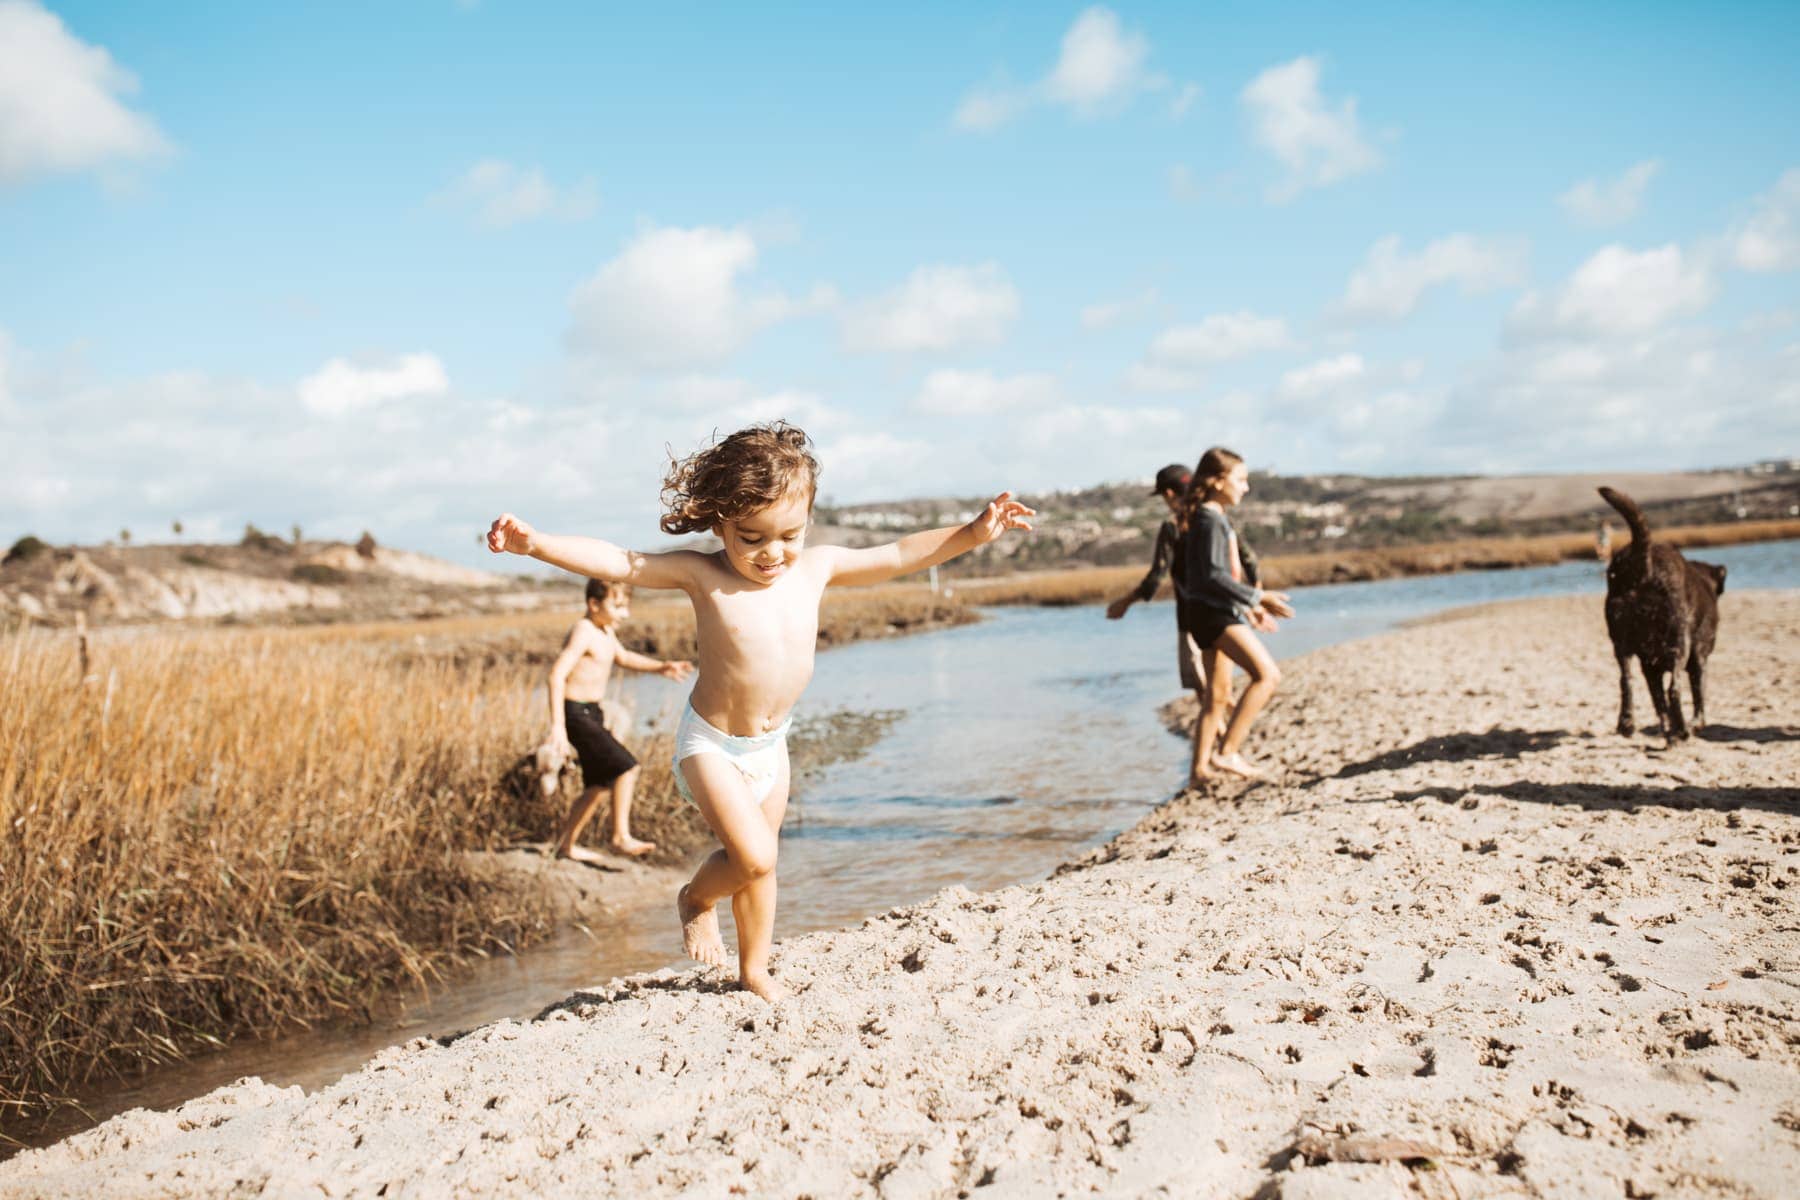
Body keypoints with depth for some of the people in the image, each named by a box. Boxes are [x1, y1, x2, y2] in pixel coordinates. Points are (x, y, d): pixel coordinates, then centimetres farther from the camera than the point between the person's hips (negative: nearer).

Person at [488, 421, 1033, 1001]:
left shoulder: (816, 567, -5)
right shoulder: (701, 574, -18)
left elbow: (903, 555, 2)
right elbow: (615, 562, -25)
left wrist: (974, 532, -2)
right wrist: (536, 543, -37)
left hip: (770, 745, 5)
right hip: (711, 744, -5)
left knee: (760, 862, 16)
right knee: (754, 857, -18)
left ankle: (754, 969, 36)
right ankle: (695, 898, 15)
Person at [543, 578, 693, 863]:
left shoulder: (606, 631, 13)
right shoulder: (583, 632, -17)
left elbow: (623, 657, 33)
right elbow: (557, 674, -26)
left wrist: (660, 667, 24)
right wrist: (557, 725, -32)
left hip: (593, 712, 10)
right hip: (577, 713, -10)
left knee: (598, 786, 13)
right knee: (627, 767, -15)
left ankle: (566, 844, 23)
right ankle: (620, 835, -5)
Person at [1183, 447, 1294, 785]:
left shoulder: (1216, 517, 17)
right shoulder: (1210, 519, -13)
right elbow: (1213, 576, -21)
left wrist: (1246, 603, 26)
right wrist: (1257, 598, -19)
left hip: (1215, 612, 10)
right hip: (1213, 612, -10)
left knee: (1218, 697, 12)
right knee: (1267, 674, -17)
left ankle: (1199, 770, 17)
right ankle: (1227, 751, -16)